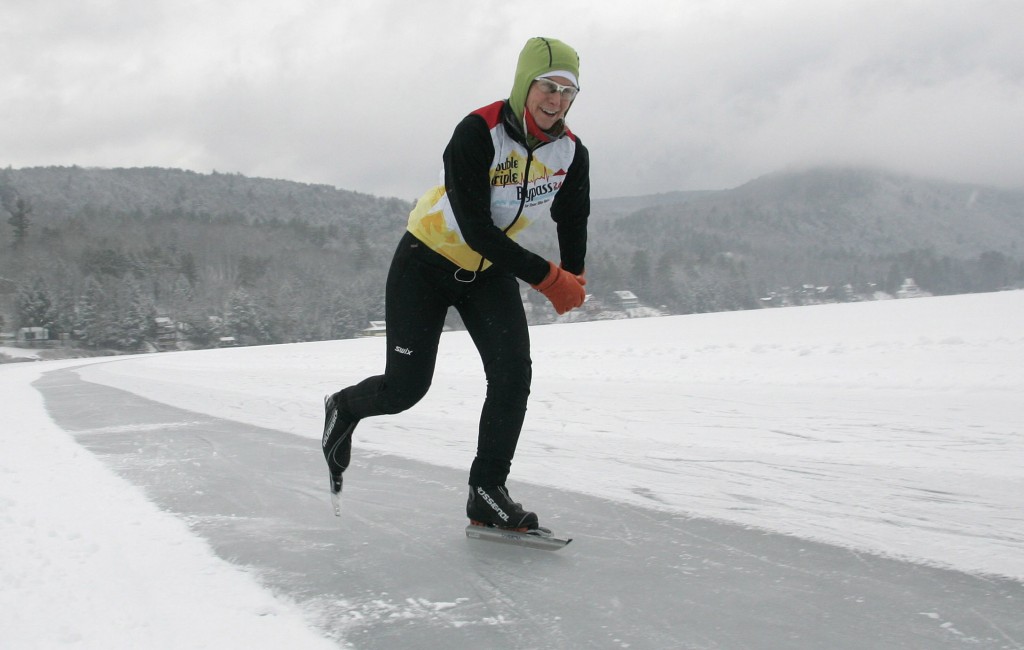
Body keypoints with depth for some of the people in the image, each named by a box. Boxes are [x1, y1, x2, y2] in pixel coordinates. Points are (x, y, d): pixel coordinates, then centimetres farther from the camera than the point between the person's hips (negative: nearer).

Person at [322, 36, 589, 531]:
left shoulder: (572, 154, -11)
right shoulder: (477, 134, -29)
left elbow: (572, 222, 7)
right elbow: (475, 228, -32)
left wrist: (572, 282, -3)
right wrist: (546, 277, -32)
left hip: (491, 271, 5)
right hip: (428, 262, -5)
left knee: (513, 371, -14)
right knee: (405, 387, -3)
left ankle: (487, 491, -1)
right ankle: (344, 409, 32)